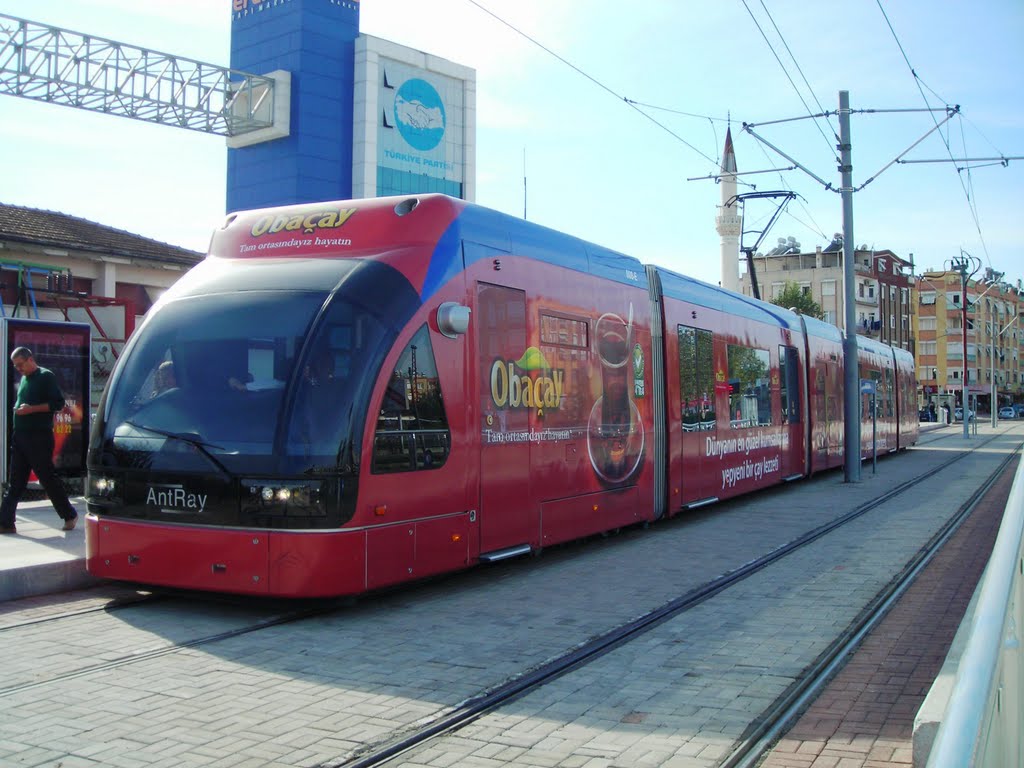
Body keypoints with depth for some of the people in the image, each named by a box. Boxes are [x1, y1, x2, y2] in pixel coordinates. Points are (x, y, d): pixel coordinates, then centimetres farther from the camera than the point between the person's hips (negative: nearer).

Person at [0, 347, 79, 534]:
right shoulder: (24, 379, 17)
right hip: (20, 435, 8)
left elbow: (58, 403, -12)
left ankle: (69, 515, 10)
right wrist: (19, 408, 7)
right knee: (15, 482, 6)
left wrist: (31, 409, -18)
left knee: (47, 478, -2)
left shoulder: (46, 377, -6)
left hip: (39, 436, -7)